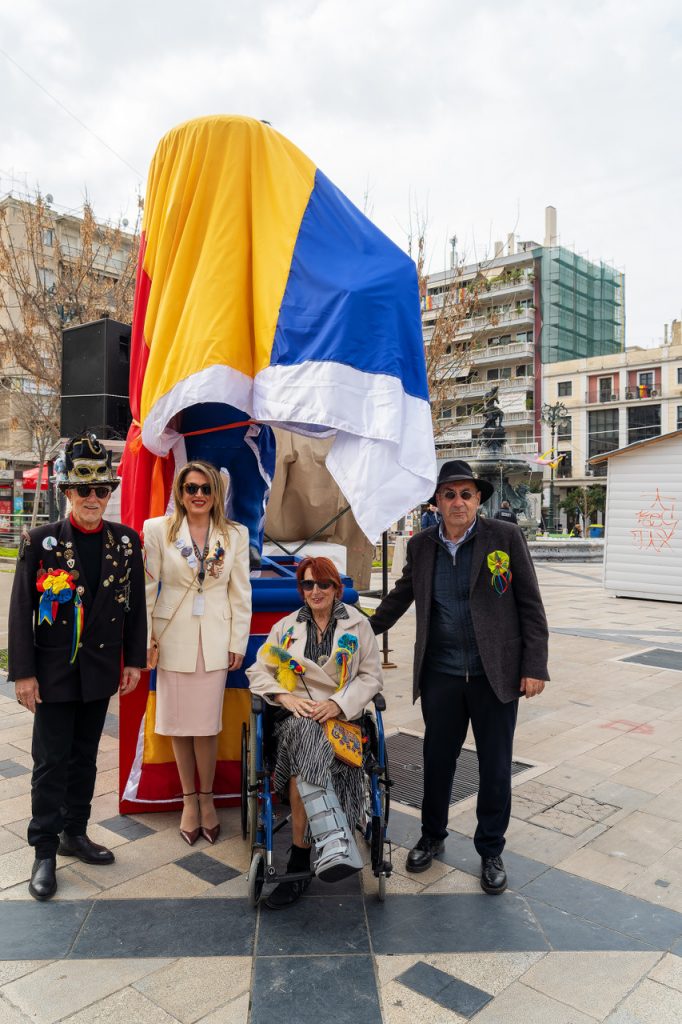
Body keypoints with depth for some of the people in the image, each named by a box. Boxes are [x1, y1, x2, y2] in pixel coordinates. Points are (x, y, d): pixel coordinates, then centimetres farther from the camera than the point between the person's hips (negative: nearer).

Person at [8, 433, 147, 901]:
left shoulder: (127, 541, 0)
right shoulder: (40, 541, -8)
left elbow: (135, 606, 5)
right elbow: (21, 612, -7)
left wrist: (134, 661, 4)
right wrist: (23, 672, -9)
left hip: (101, 671, 3)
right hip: (54, 670, -3)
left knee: (84, 756, 16)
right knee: (51, 762, 5)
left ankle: (75, 832, 33)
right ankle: (45, 853, 19)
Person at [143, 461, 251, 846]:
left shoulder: (235, 534, 0)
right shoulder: (158, 529, -2)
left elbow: (241, 593, 2)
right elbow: (147, 587, -1)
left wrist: (238, 643, 1)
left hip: (215, 640, 0)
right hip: (173, 637, 0)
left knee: (207, 724, 4)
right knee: (178, 723, 9)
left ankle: (206, 797, 24)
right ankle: (189, 799, 26)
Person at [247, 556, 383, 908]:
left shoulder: (357, 625, 12)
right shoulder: (286, 627, 17)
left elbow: (371, 676, 7)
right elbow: (258, 671, 13)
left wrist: (339, 703, -10)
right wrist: (286, 697, -6)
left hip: (339, 716, -1)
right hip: (296, 716, 1)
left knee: (304, 766, -31)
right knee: (308, 740, -36)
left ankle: (299, 863, -22)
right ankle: (337, 845, -42)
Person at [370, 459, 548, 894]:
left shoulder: (506, 537, -6)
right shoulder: (421, 545, 3)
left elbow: (530, 605, -5)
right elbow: (399, 598, 16)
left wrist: (534, 666, -9)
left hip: (495, 674, -2)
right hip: (441, 674, 2)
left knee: (495, 766, 10)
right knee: (437, 760, 14)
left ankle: (491, 851, 31)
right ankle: (432, 837, 38)